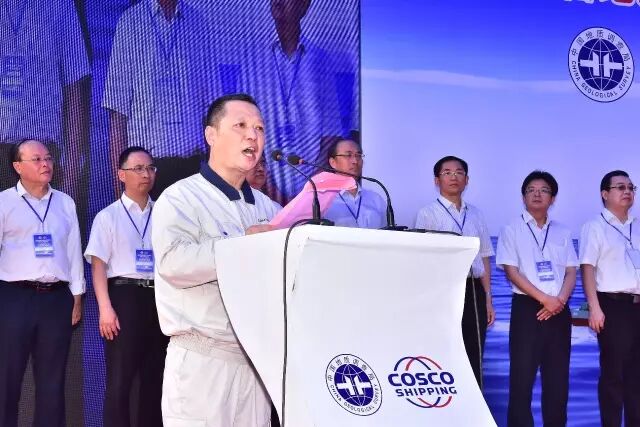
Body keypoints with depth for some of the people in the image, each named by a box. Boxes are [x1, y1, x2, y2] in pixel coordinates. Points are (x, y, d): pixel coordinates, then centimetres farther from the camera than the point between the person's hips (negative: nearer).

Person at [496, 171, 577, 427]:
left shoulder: (562, 232, 14)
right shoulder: (512, 230, 2)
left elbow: (571, 272, 9)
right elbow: (512, 272, -7)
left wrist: (560, 300, -10)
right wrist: (544, 299, -15)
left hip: (559, 310, 4)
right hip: (527, 307, -4)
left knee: (558, 375, 6)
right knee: (522, 375, -4)